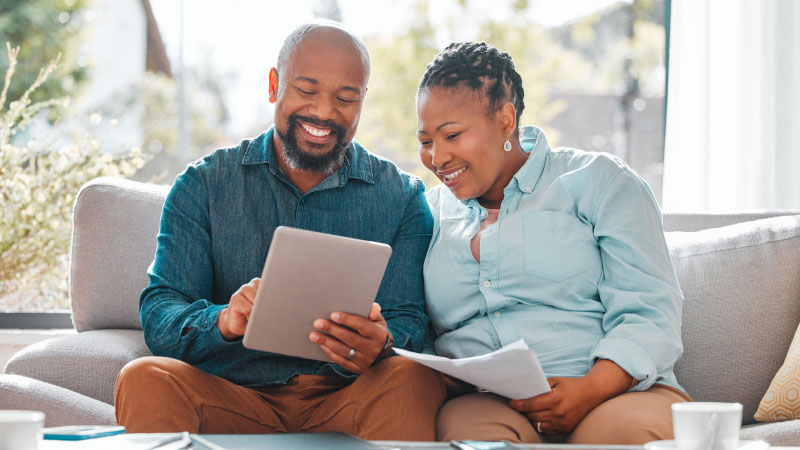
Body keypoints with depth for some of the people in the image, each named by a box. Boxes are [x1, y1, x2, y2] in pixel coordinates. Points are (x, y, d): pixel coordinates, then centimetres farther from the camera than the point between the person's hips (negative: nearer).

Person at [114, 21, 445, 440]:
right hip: (233, 399, 0)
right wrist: (223, 321, -27)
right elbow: (159, 317, -1)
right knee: (145, 379, -29)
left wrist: (380, 346, -28)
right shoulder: (203, 185, 7)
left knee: (410, 378, -32)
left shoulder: (403, 198, 8)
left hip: (344, 402, 0)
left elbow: (408, 323, 0)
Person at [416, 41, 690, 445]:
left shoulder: (599, 181, 9)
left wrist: (591, 390, -19)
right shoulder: (430, 214, 23)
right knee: (466, 427, -36)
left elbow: (649, 315, -1)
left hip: (613, 394, -1)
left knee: (633, 427, -37)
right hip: (480, 404, 1)